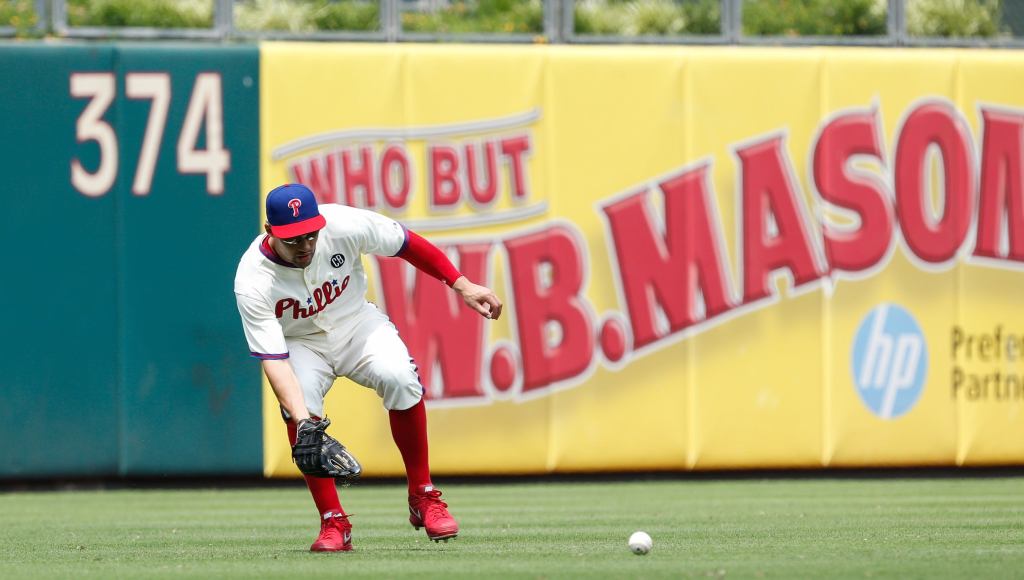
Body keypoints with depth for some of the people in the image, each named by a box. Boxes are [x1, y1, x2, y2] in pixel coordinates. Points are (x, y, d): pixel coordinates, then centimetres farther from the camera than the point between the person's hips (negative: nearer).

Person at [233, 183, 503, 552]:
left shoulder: (345, 225, -26)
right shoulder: (252, 283, -30)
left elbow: (408, 245, -9)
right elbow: (273, 359, -35)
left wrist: (462, 285, -10)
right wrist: (303, 421, -48)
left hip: (356, 324, 1)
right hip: (302, 344, -1)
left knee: (399, 377, -28)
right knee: (298, 402, -31)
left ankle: (423, 498, -12)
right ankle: (334, 523, -19)